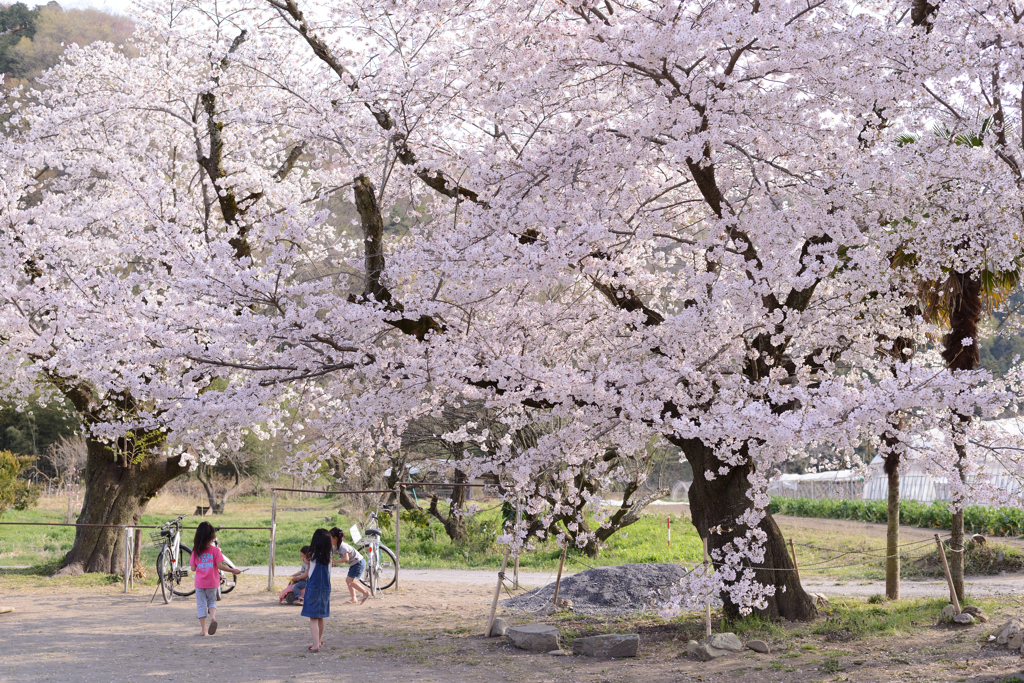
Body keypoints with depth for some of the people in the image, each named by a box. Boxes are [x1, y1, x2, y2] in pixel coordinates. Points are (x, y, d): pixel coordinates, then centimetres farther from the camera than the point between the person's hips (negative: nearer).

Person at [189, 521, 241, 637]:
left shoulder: (196, 552, -4)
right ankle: (213, 616, -13)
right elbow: (220, 565, -14)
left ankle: (203, 629, 8)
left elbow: (193, 568, -2)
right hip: (212, 583, -1)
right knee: (212, 601, 18)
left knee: (201, 604, 9)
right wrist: (233, 570, -4)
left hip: (199, 583, 1)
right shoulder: (215, 550, -10)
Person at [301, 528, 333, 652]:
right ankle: (319, 641, 34)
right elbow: (329, 574, 9)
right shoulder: (328, 557, 0)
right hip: (325, 589, 5)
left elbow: (310, 574, -2)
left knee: (313, 619, -4)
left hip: (313, 589, -5)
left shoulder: (314, 556, -13)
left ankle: (316, 644, -13)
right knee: (320, 618, 20)